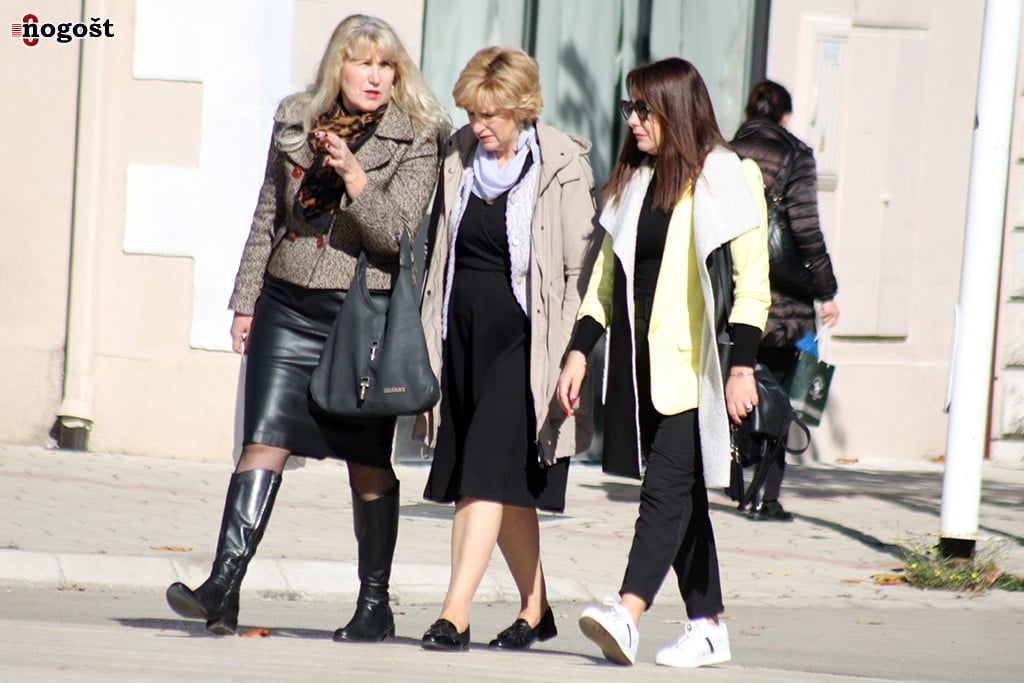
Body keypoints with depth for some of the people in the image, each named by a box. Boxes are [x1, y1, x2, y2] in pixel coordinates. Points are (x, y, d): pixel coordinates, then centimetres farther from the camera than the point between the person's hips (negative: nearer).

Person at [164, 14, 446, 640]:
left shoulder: (414, 139, -2)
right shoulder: (295, 122, 9)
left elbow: (396, 232, -12)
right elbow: (268, 218, 17)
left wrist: (354, 177, -27)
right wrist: (245, 302, 16)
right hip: (289, 307, 3)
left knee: (368, 461, 4)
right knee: (263, 441, -7)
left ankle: (375, 604, 14)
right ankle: (223, 588, -11)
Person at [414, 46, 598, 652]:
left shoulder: (562, 169, -9)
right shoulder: (460, 156, 8)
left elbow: (581, 272, -8)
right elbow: (440, 253, 16)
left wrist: (571, 358, -13)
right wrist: (428, 340, 13)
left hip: (522, 340, -6)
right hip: (464, 335, 6)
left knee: (487, 475, -13)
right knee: (504, 488, 10)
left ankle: (456, 613, -15)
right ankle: (536, 608, 22)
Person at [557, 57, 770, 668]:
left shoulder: (725, 178, -7)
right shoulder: (632, 180, 14)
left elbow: (753, 282, -10)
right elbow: (607, 275, 18)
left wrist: (742, 367, -16)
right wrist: (580, 352, 10)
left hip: (695, 365, -7)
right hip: (641, 361, 7)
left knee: (666, 486, -14)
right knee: (682, 495, 9)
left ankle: (628, 612, -25)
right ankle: (708, 625, 14)